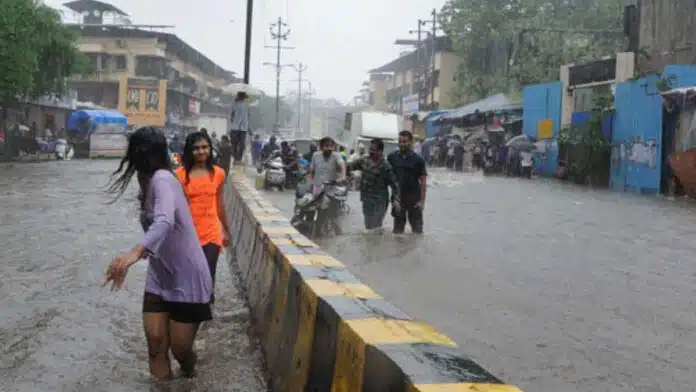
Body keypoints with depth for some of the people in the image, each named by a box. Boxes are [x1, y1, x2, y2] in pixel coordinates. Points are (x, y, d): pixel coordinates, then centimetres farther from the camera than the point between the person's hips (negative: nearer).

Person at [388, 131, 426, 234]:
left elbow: (423, 181, -3)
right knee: (398, 227, 12)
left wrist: (422, 200, -9)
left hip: (414, 199, -2)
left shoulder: (418, 160, -4)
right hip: (397, 198, 2)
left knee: (417, 227, 5)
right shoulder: (392, 157, 2)